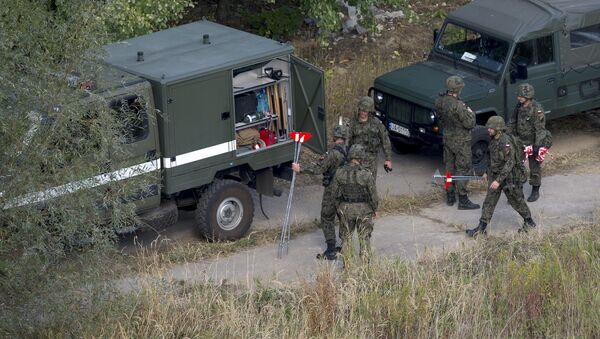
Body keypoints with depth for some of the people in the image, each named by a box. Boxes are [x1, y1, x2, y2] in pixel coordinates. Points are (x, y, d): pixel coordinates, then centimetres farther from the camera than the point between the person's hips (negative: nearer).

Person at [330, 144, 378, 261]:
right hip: (364, 209, -2)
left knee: (346, 238, 17)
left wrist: (338, 207, 13)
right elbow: (373, 194, -11)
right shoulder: (366, 174, -20)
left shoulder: (340, 172, -12)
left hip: (345, 208, 2)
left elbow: (334, 192, -3)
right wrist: (375, 209, 6)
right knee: (364, 238, 13)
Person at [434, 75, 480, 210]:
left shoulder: (440, 102, -5)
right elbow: (469, 123, -23)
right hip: (461, 142, -7)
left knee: (449, 167, 18)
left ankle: (450, 197, 27)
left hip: (447, 138, 7)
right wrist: (470, 112, -3)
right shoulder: (458, 106, -28)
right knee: (463, 170, 1)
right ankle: (463, 201, 5)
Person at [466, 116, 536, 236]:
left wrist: (498, 180, -30)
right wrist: (488, 172, 20)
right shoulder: (494, 140, 1)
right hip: (496, 176, 8)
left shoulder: (506, 142, -27)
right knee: (489, 202, 6)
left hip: (509, 178, -8)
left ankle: (529, 223, 30)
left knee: (517, 201, 10)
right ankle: (481, 228, 9)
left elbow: (510, 164, -28)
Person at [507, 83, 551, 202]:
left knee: (535, 167, 8)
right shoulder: (519, 106, -1)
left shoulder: (537, 109, -22)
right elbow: (512, 122, 11)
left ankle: (535, 191, 23)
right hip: (520, 141, 6)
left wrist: (537, 145, -30)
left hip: (533, 142, -6)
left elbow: (540, 129, -24)